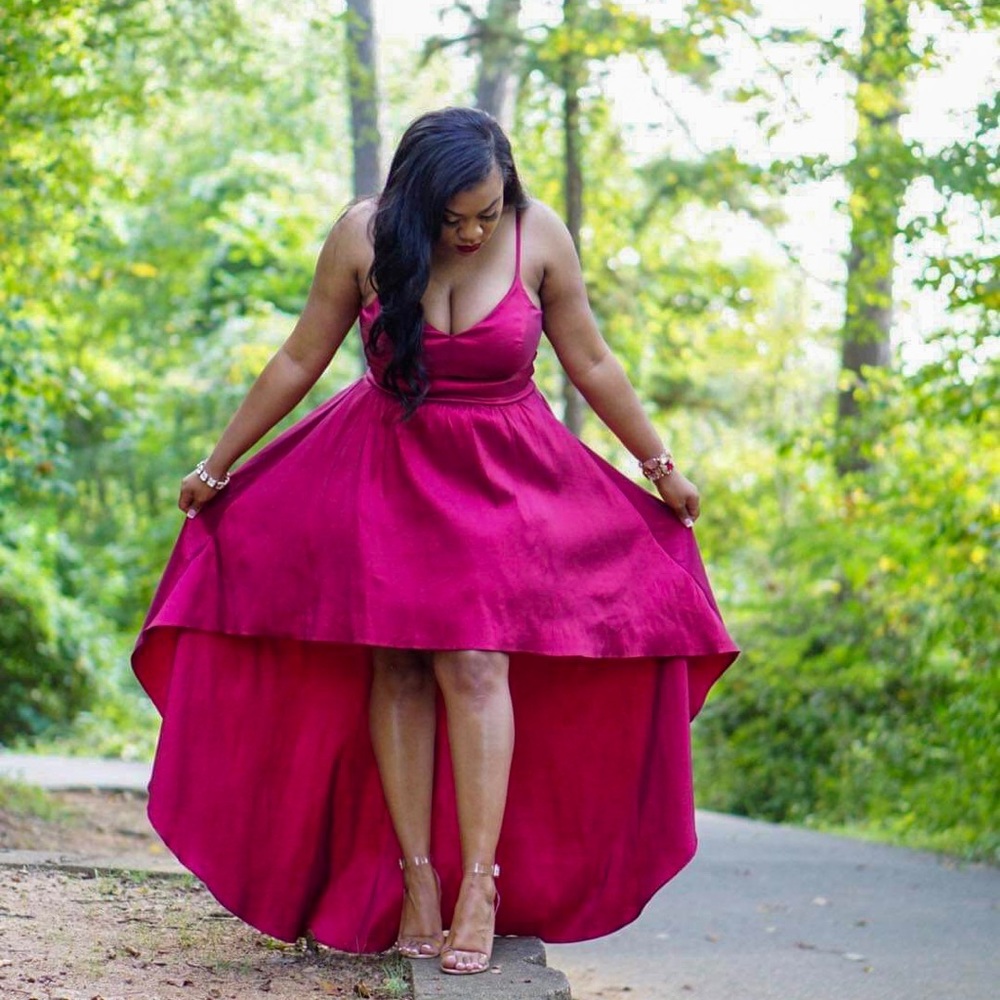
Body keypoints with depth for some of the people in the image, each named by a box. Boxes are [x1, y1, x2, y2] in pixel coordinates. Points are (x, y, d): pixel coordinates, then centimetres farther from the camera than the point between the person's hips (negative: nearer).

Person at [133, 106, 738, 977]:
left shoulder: (539, 235, -9)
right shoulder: (364, 236, -9)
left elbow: (592, 363, 3)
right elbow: (299, 362, 1)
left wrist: (658, 463, 10)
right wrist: (218, 465, 6)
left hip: (501, 476, -1)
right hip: (387, 469, 1)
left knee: (476, 662, -14)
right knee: (397, 667, -5)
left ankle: (480, 883, -15)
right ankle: (417, 878, -2)